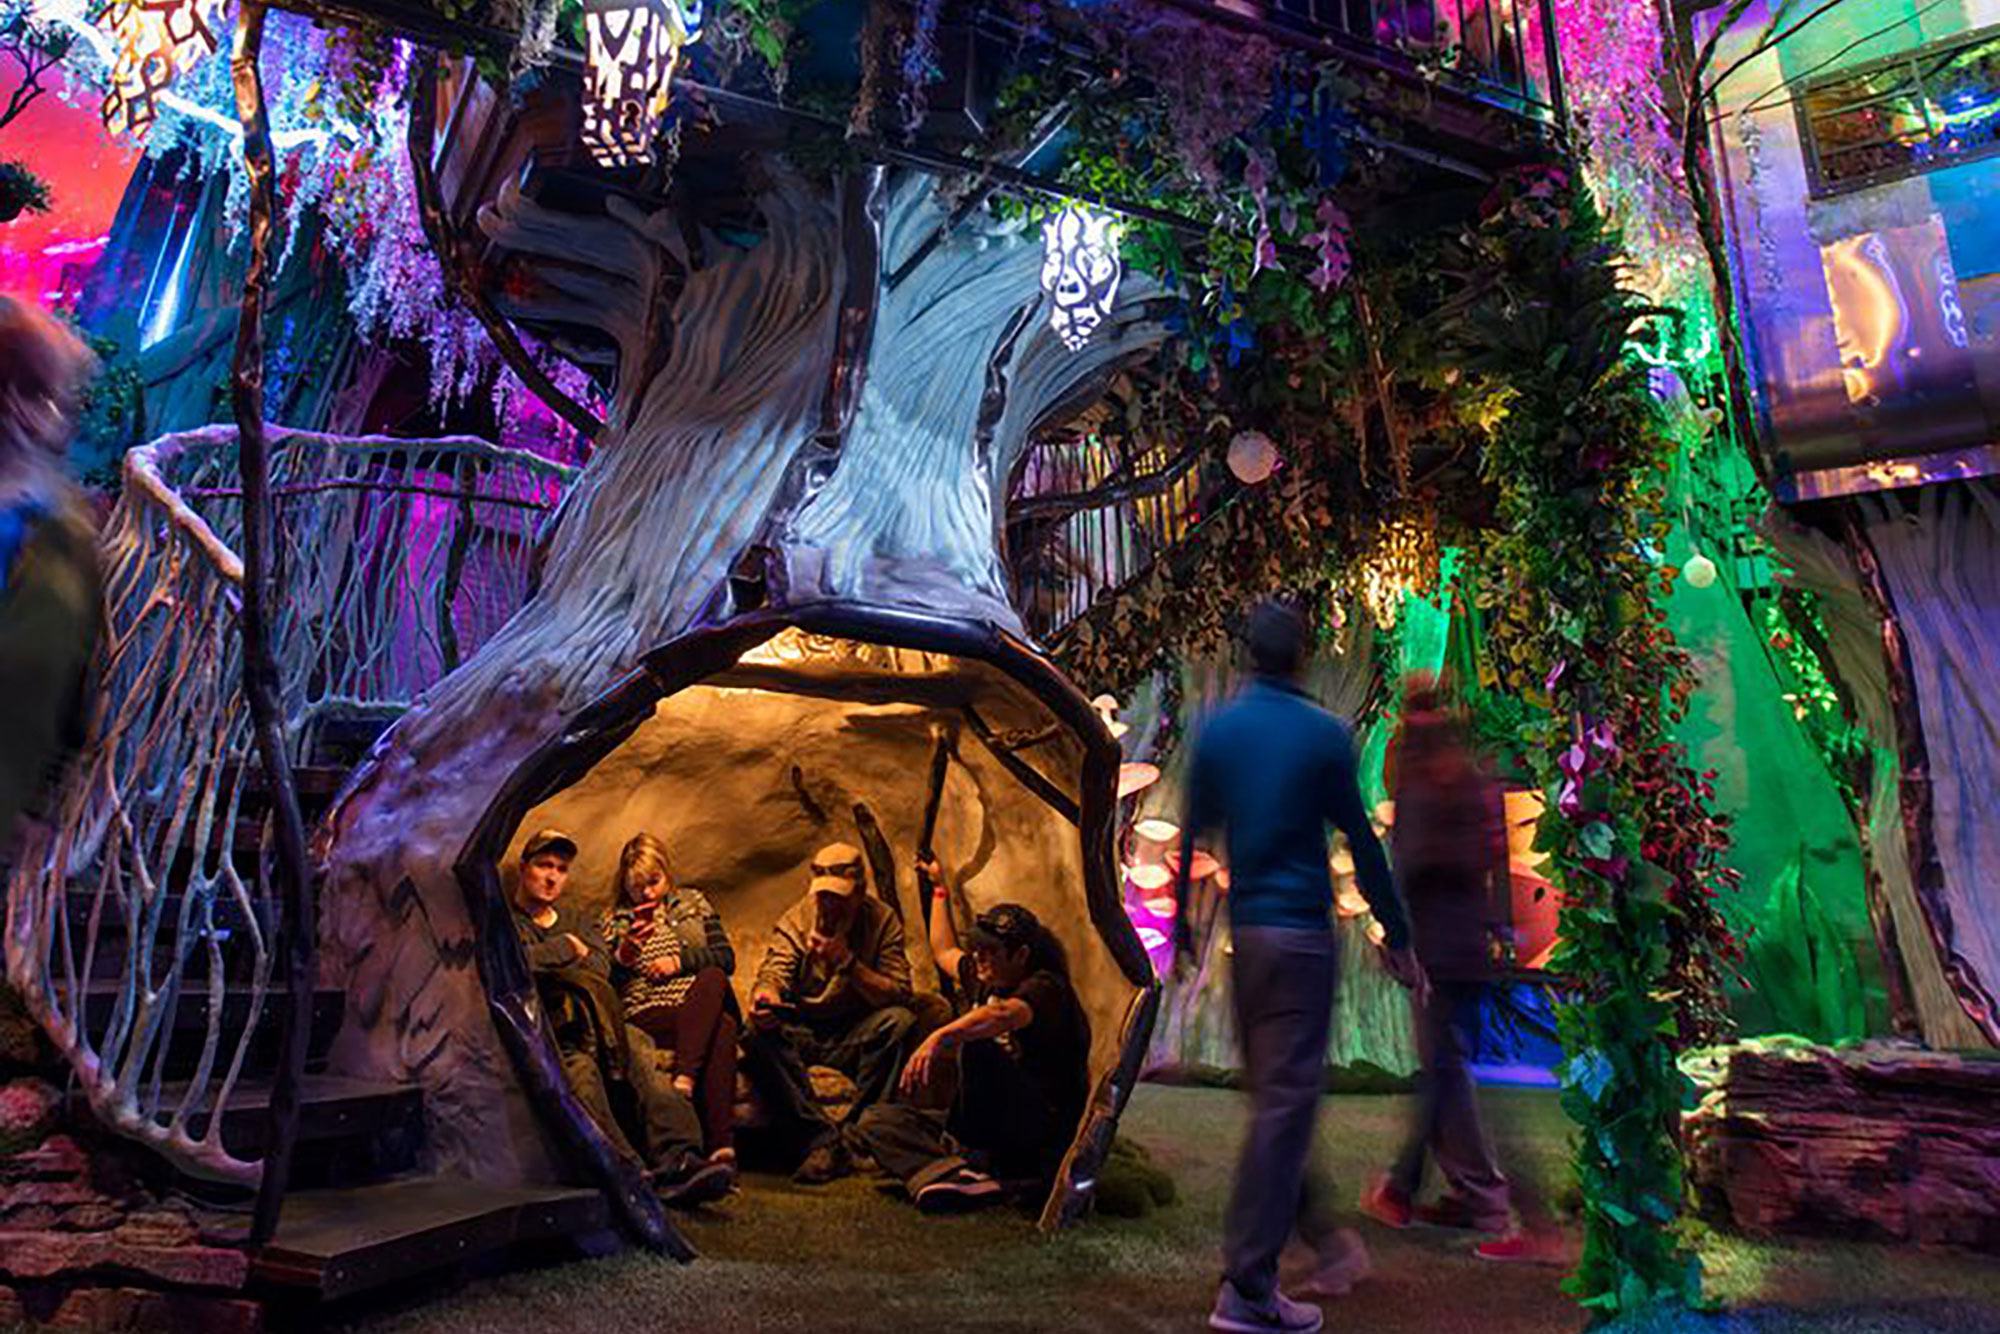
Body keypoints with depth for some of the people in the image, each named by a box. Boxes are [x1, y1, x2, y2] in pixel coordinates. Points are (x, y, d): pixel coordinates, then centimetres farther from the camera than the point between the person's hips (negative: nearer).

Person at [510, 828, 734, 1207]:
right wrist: (568, 948, 4)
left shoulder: (577, 921, 30)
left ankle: (676, 1158, -47)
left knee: (640, 1051, -30)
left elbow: (600, 967, 11)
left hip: (585, 1023, 4)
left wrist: (553, 974, -4)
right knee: (576, 1066, -38)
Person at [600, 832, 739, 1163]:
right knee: (722, 1029, -35)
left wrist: (681, 960, -3)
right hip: (647, 1016, -2)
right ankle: (721, 1142, -44)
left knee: (714, 978, -38)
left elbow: (726, 958, 12)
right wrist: (625, 954, -12)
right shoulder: (614, 919, 17)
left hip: (703, 1006, 2)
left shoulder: (692, 901, 19)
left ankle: (684, 1076, -49)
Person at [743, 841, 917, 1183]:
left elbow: (898, 994, -12)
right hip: (801, 1033, 1)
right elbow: (772, 974, -13)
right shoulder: (796, 919, -2)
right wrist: (764, 997, -37)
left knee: (899, 1021, -30)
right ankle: (822, 1139, -28)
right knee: (760, 1034, -29)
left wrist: (848, 962, -25)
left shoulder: (883, 920, -4)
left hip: (857, 1037, -1)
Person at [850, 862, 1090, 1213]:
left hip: (1043, 1139, -9)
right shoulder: (984, 980, 15)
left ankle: (969, 1156, -21)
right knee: (875, 1121, -7)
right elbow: (944, 951, 35)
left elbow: (1003, 1015, -35)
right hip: (991, 1130, 9)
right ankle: (950, 1172, -31)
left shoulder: (1045, 988, -11)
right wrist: (940, 887, 38)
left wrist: (940, 1038, -48)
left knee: (977, 1047, -33)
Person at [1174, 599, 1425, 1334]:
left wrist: (1181, 930, 15)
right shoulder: (1323, 734, -6)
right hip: (1301, 934, -5)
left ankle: (1329, 1241, 29)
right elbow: (1361, 841, -4)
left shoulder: (1216, 731, 4)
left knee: (1270, 1093, 17)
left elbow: (1192, 837, 6)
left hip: (1243, 933, 5)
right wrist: (1398, 938, 6)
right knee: (1285, 1102, -1)